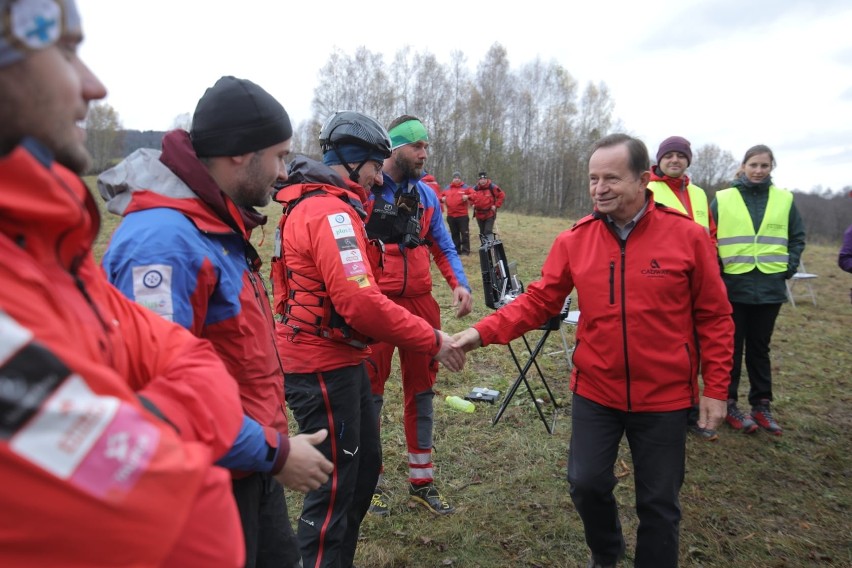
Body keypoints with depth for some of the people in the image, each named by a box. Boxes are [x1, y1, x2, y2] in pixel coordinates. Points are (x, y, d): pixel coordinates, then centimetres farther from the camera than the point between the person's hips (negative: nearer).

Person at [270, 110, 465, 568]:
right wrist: (431, 341, -20)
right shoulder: (331, 211, -19)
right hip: (325, 368, -10)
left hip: (339, 361, 10)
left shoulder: (316, 204, 15)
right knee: (335, 484, 4)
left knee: (364, 466, 21)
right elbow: (360, 302, -28)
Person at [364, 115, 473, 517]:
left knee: (421, 390, 11)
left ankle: (421, 481, 26)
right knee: (370, 391, 6)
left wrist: (459, 283, 0)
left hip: (420, 303, 5)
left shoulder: (426, 195, 10)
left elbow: (443, 247, 13)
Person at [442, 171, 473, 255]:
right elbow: (441, 195, 22)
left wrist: (468, 197, -21)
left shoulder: (465, 187, 2)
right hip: (450, 215, 4)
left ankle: (465, 250, 2)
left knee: (464, 233, -3)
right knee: (454, 234, 11)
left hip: (463, 215, -4)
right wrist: (442, 198, 0)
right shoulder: (447, 189, 12)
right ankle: (456, 250, 19)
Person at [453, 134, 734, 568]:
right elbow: (538, 301, -5)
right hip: (595, 392, 2)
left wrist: (715, 389, -4)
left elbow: (714, 317, -4)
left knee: (658, 501, 12)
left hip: (664, 397, -1)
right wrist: (483, 332, -18)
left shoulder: (687, 236, -10)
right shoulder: (574, 240, -5)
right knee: (587, 483, 11)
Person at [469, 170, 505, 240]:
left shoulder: (492, 187, -10)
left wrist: (496, 205, -9)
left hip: (490, 214, -5)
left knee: (488, 231, -14)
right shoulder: (475, 188, 1)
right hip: (479, 214, 5)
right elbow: (470, 197, 20)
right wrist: (473, 204, 5)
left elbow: (501, 195, -4)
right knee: (482, 233, 13)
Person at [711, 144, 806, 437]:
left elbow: (797, 237, 13)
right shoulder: (723, 199, -1)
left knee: (760, 347, 12)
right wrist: (715, 270, -7)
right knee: (732, 346, 6)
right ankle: (729, 403, 16)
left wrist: (789, 267, 2)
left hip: (770, 287, 2)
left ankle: (762, 405, 22)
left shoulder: (784, 200, 6)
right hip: (733, 286, -2)